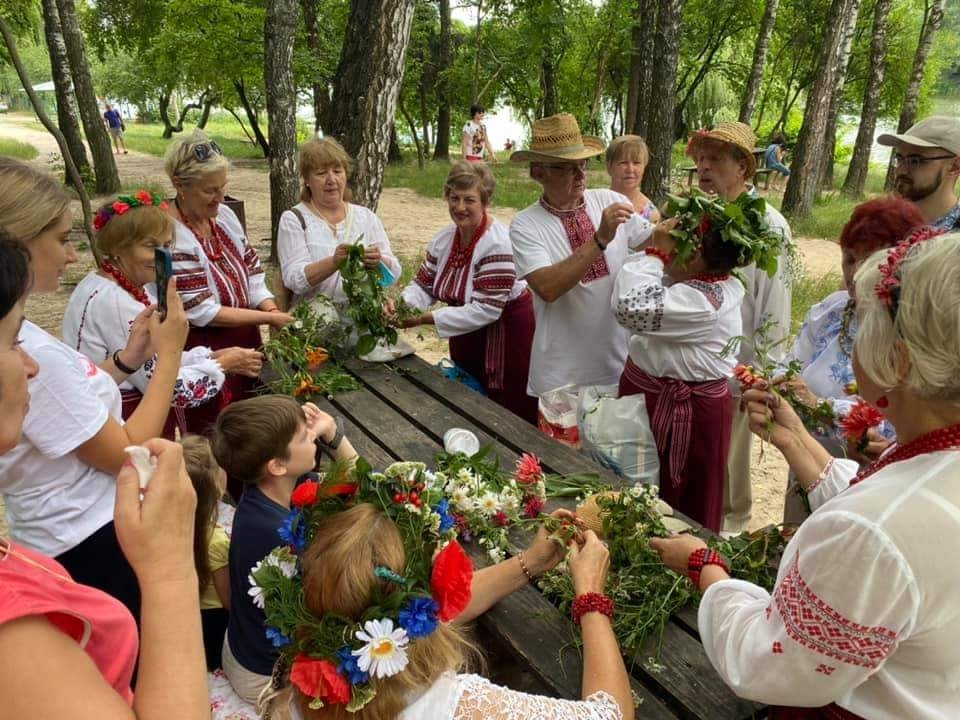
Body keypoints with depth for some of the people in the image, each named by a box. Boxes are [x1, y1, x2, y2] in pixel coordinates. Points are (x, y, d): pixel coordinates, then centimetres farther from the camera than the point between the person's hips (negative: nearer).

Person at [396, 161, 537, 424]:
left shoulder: (498, 244, -23)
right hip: (466, 337, 7)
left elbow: (484, 311, -27)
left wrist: (425, 318, -27)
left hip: (506, 333, -7)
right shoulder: (444, 239, 1)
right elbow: (423, 286, 6)